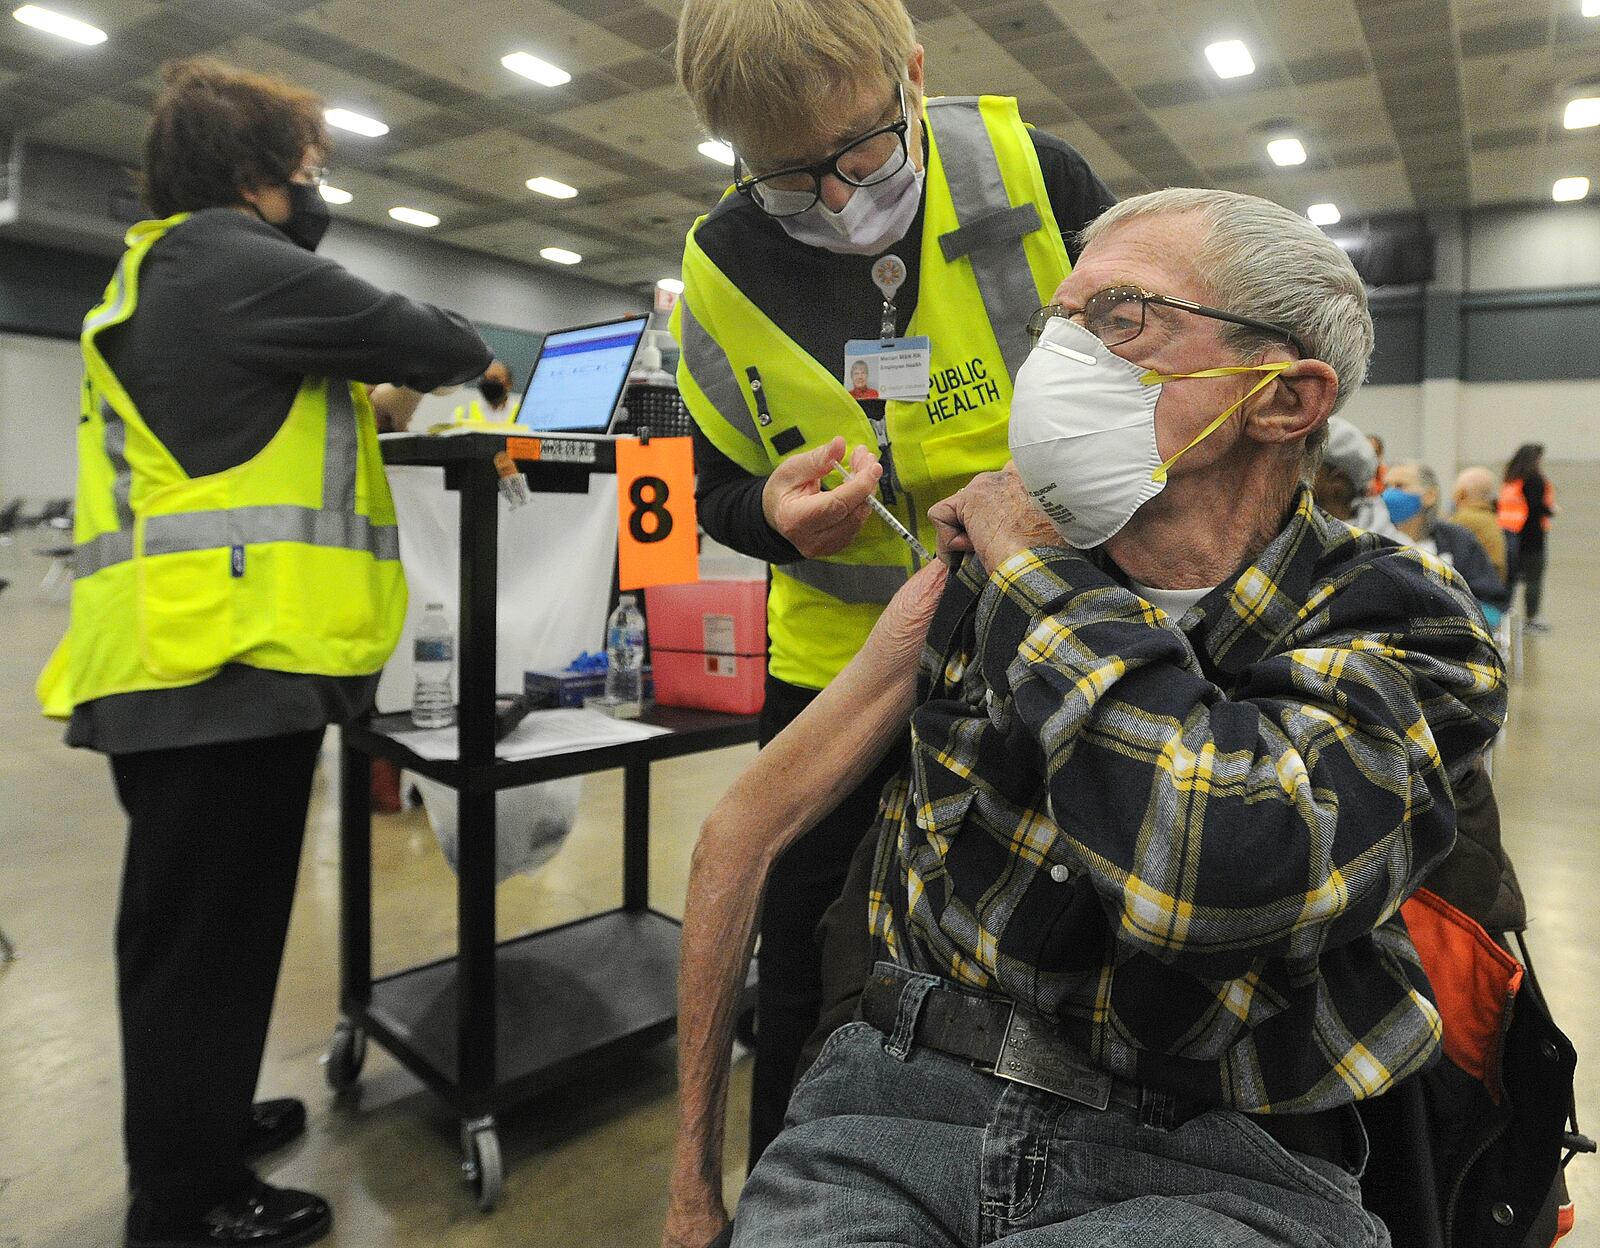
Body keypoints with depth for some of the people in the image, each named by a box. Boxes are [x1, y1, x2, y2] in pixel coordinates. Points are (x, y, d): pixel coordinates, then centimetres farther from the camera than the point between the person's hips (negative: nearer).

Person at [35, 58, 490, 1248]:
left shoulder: (151, 280, 21)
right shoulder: (236, 263, -9)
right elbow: (419, 336, -4)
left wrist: (355, 396, 17)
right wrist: (479, 360, 16)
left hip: (177, 661, 10)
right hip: (229, 662, -10)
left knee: (191, 925, 21)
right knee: (207, 933, 2)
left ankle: (194, 1122, 38)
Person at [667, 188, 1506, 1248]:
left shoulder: (1399, 629, -8)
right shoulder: (978, 575, -2)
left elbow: (1222, 872, -30)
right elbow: (748, 829, 2)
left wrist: (1031, 562, -17)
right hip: (904, 1096, 2)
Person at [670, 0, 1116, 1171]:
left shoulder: (1031, 171, -11)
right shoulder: (724, 267, -8)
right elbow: (721, 486, 2)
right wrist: (774, 514, -21)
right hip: (842, 656, 1)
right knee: (808, 956, 12)